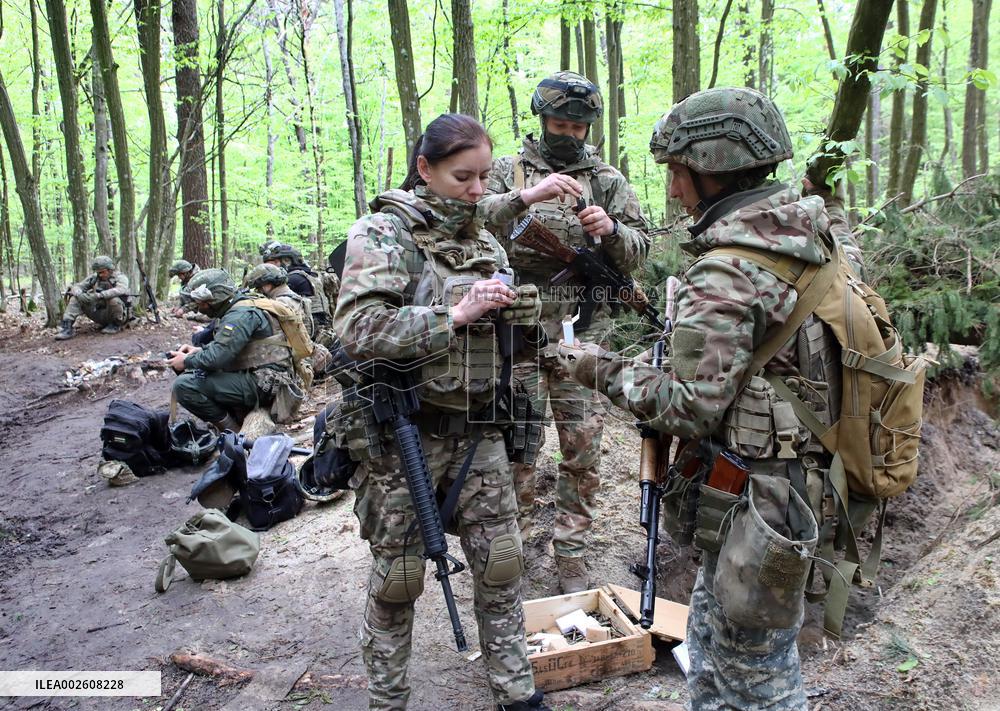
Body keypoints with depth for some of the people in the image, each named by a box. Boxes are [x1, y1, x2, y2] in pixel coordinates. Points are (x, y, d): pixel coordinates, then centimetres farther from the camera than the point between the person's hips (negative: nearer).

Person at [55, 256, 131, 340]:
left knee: (113, 299, -36)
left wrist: (98, 295, -42)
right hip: (99, 313, 5)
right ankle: (66, 328, -16)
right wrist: (79, 294, -21)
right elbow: (76, 287, 5)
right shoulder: (94, 278, 6)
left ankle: (116, 325, -11)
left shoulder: (120, 277, -10)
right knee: (75, 299, -7)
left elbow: (121, 290, -33)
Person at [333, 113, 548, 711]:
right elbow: (358, 329, -22)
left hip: (480, 432, 6)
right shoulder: (384, 232, -8)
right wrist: (456, 314, -25)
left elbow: (509, 331, 19)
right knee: (398, 580, 9)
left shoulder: (484, 240, 11)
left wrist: (524, 309, -3)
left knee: (502, 567, 10)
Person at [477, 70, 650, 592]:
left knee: (583, 451, 5)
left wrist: (611, 230, -13)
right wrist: (526, 197, -24)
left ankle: (571, 554, 19)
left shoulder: (608, 180, 10)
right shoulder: (508, 171, 7)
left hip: (583, 335, 1)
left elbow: (638, 252, 8)